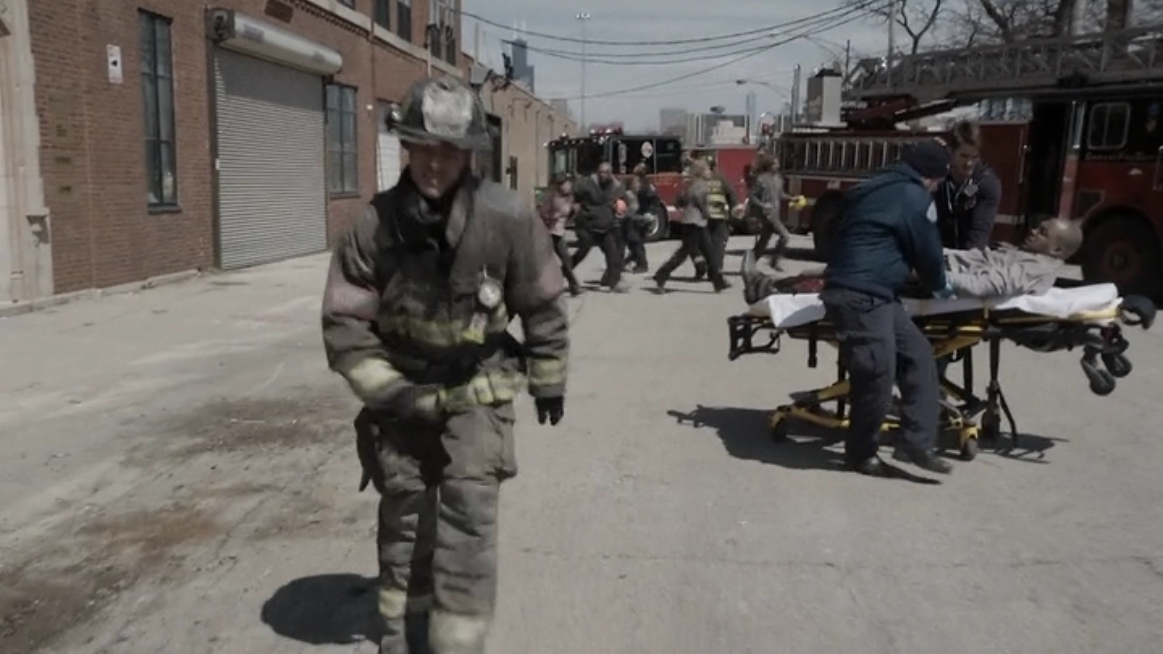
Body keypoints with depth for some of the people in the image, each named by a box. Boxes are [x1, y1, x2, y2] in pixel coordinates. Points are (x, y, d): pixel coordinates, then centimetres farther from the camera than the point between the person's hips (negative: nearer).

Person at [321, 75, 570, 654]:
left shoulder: (507, 218, -18)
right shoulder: (375, 225, -16)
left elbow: (543, 304, -4)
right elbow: (343, 322, -8)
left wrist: (548, 380, 5)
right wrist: (387, 390, -12)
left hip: (478, 389, -2)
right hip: (403, 389, 2)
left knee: (468, 518, -8)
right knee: (403, 514, 15)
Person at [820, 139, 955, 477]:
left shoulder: (879, 188, 23)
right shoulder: (915, 197, -6)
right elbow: (927, 252, 1)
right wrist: (940, 287, 21)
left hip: (870, 293, 10)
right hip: (860, 296, -10)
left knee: (918, 354, 10)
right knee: (878, 374, -6)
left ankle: (916, 441, 9)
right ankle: (861, 451, 12)